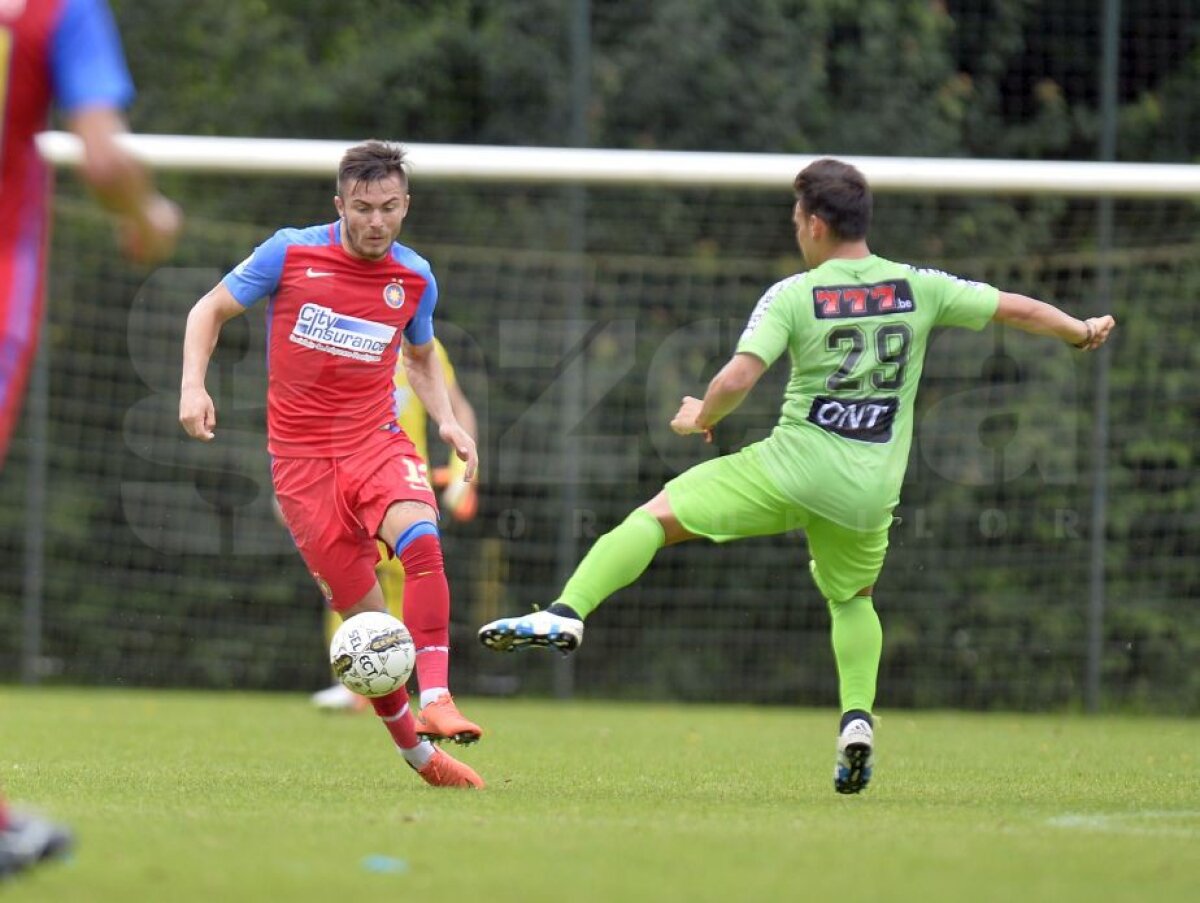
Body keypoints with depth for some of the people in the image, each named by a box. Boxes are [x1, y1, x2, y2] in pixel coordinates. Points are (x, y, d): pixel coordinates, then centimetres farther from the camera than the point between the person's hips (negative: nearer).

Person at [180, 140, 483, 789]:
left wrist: (446, 420, 6)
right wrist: (193, 384, -8)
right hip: (302, 458, -1)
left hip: (377, 443, 1)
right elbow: (211, 310, 7)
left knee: (421, 540, -31)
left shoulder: (414, 279, 5)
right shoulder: (290, 253, -5)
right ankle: (414, 751, 12)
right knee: (364, 617, -4)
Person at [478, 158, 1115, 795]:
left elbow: (738, 379, -13)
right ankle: (857, 716, 10)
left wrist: (702, 417, 8)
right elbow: (1015, 309, 13)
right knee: (852, 600, 30)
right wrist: (1083, 332, 31)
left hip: (790, 471, -4)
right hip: (868, 496, 4)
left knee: (656, 516, 1)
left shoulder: (793, 295, -3)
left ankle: (565, 615, -16)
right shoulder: (919, 288, 6)